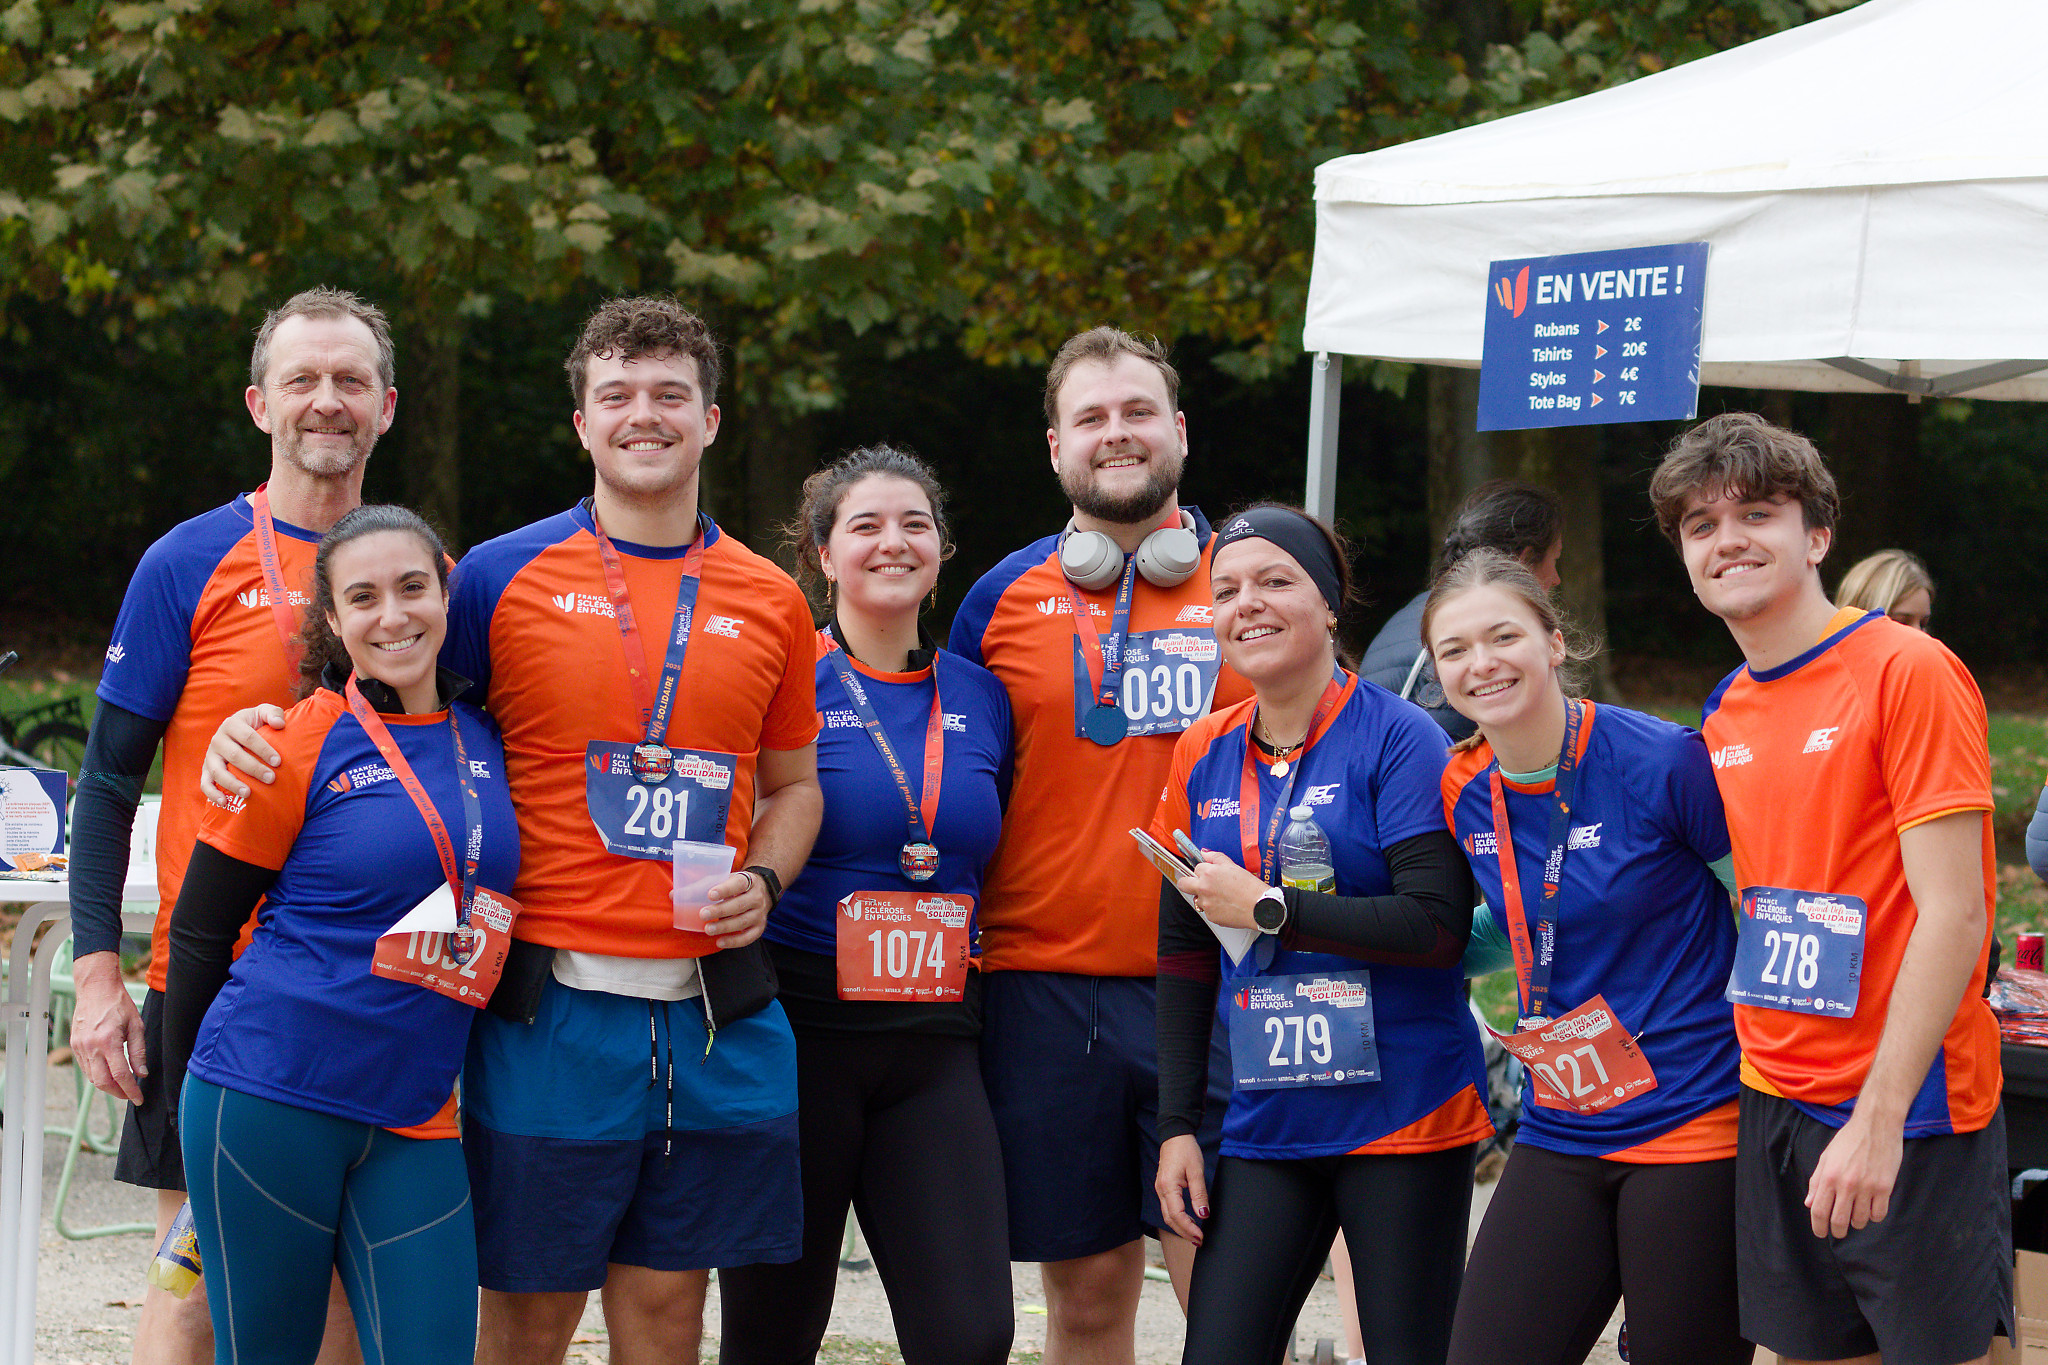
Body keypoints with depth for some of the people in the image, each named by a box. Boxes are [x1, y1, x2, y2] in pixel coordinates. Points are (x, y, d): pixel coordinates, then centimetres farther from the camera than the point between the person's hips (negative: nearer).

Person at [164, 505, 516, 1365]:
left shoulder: (486, 742, 8)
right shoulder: (302, 743, -6)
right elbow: (198, 932, 0)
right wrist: (188, 1099, 3)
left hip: (414, 1119, 4)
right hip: (271, 1097, -4)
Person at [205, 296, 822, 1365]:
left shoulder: (769, 601, 10)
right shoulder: (503, 576, 2)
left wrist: (761, 882, 1)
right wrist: (254, 729, -7)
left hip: (712, 996, 3)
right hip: (552, 996, -3)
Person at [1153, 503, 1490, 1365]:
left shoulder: (1397, 739, -7)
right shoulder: (1205, 757, 9)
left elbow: (1438, 924, -16)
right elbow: (1183, 955, 14)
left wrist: (1267, 909, -14)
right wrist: (1177, 1124, 10)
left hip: (1405, 1119, -5)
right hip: (1268, 1128, 5)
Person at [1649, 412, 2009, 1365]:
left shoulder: (1907, 672, -11)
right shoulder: (1724, 717, 11)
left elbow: (1953, 915, -16)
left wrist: (1879, 1119, -20)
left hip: (1908, 1111, -7)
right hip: (1772, 1107, 7)